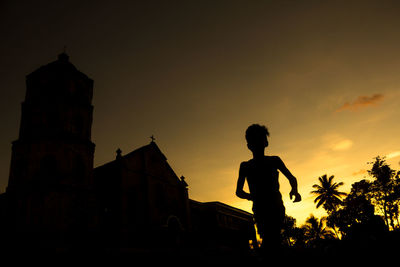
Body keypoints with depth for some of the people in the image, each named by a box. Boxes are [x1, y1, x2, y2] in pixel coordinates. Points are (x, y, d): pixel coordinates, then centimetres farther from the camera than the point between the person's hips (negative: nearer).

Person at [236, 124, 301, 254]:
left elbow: (292, 178, 20)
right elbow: (238, 191, 12)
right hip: (260, 210, 0)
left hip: (276, 207, 0)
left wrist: (294, 190, -1)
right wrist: (249, 196, -6)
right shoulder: (245, 166, 12)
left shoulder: (274, 161, 12)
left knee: (270, 241, -18)